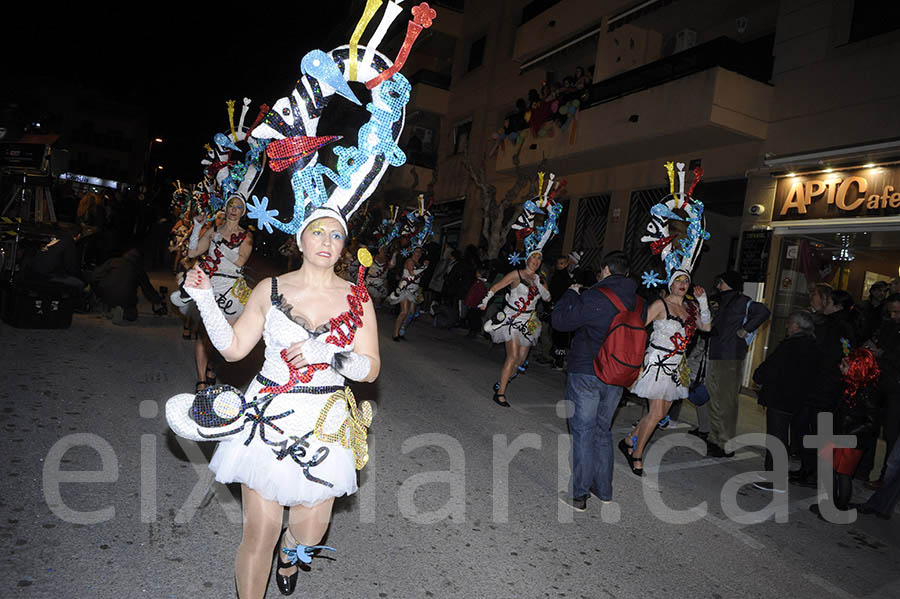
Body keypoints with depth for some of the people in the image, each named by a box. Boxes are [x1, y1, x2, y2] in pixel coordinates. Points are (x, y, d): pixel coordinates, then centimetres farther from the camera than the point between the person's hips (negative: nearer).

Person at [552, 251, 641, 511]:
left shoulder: (595, 297, -18)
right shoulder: (635, 300, 4)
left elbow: (560, 321, -17)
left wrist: (571, 294, -1)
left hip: (586, 374, -6)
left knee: (583, 432, 2)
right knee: (603, 430, 19)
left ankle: (579, 495, 9)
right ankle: (604, 489, 28)